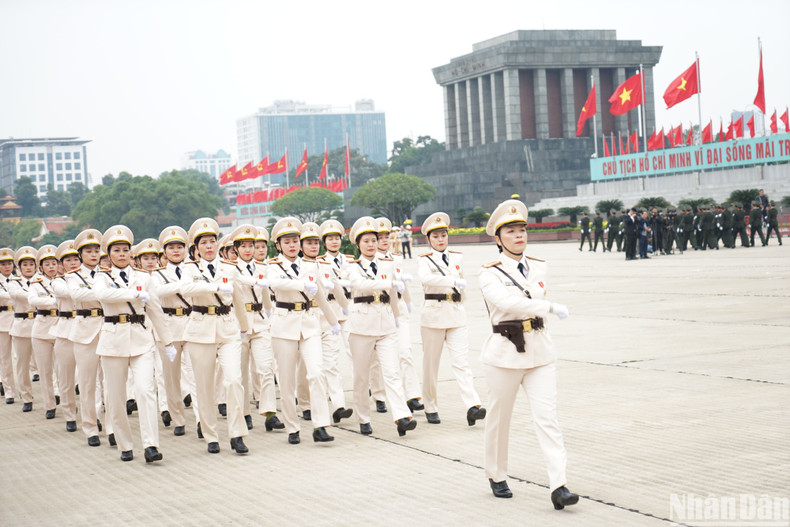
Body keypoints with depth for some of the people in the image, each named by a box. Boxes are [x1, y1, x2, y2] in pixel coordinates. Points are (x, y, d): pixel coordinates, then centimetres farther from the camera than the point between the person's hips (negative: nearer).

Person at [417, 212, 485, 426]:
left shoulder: (457, 258, 11)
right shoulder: (424, 260, -3)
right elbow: (426, 278, -26)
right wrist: (453, 282, -33)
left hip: (457, 316, 3)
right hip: (434, 315, -3)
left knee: (461, 362, -9)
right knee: (431, 364, 6)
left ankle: (472, 407, -20)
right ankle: (431, 408, 20)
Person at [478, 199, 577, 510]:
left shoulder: (538, 267, 7)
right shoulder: (490, 274, -9)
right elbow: (506, 301, -26)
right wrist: (550, 308, -29)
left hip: (540, 351, 3)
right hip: (505, 353, -3)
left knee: (547, 417, -8)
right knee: (499, 419, 10)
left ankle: (558, 486, -14)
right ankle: (496, 477, 31)